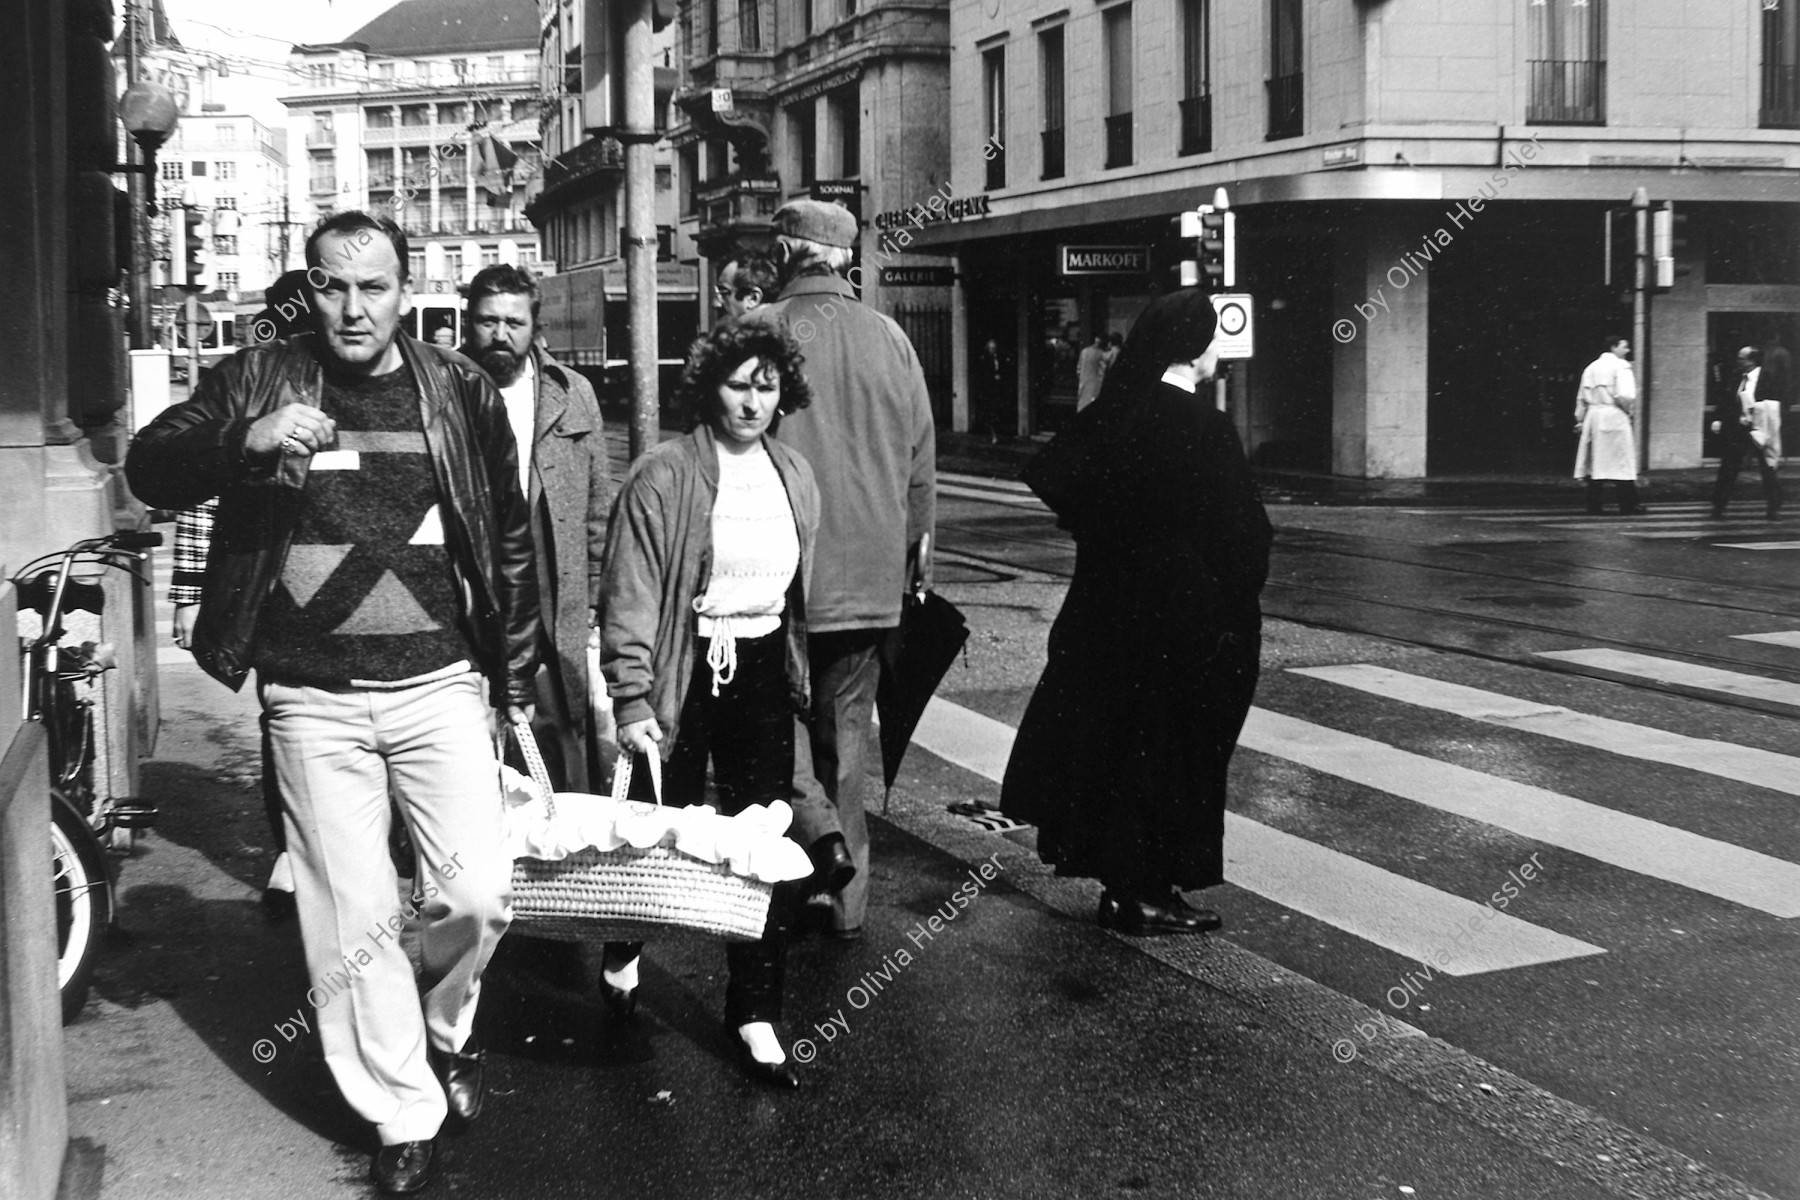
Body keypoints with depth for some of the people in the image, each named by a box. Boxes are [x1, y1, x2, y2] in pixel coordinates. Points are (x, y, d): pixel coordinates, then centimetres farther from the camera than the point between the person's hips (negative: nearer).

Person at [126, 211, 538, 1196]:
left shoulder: (460, 392, 4)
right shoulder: (255, 380, 2)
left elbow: (510, 542, 10)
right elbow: (149, 469, -7)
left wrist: (516, 683, 10)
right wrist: (245, 439, -26)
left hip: (441, 686, 1)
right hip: (314, 701, 0)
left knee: (477, 897, -4)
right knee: (350, 921, 3)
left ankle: (445, 1027, 29)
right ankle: (403, 1115, 21)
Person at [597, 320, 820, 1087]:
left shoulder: (794, 477, 7)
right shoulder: (662, 478, -10)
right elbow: (629, 598, -11)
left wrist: (810, 677, 16)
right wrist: (632, 701, -15)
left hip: (764, 674, 4)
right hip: (685, 673, -4)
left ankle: (755, 1014, 14)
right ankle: (623, 953, 38)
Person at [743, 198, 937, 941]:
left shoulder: (760, 330, -8)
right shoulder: (889, 338, 3)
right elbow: (922, 454, 8)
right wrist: (916, 542, 21)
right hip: (871, 573, 4)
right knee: (848, 726, 14)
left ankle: (815, 825, -12)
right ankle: (846, 897, 20)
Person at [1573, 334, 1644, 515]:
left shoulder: (1591, 367, 12)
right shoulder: (1620, 366, -8)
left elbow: (1581, 398, 14)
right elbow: (1624, 395, -17)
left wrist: (1580, 420, 19)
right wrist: (1630, 411, 0)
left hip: (1593, 416, 6)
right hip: (1615, 417, -6)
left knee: (1595, 462, 7)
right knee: (1622, 461, -2)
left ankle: (1594, 505, 5)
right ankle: (1628, 505, 0)